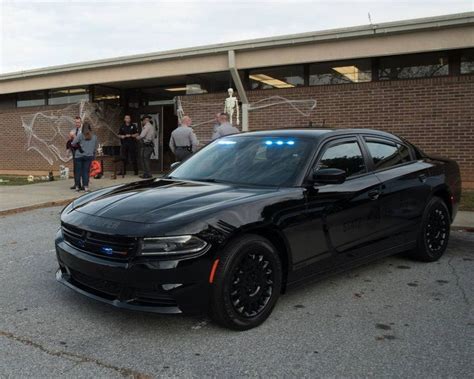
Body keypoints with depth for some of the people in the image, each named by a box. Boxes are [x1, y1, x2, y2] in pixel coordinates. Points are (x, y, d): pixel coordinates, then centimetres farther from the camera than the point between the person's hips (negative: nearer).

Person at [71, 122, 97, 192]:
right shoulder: (94, 137, 6)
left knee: (78, 171, 7)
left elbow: (73, 144, -4)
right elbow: (95, 147, 13)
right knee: (86, 171, 4)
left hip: (79, 156, -2)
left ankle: (77, 186, 12)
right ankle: (86, 186, -2)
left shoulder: (80, 135, -5)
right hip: (89, 156, 2)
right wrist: (93, 154, 24)